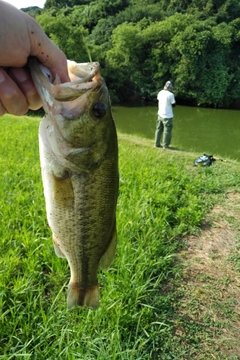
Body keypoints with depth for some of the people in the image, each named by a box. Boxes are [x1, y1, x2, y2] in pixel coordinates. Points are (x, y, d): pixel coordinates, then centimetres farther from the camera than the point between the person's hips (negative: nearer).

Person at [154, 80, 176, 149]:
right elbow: (174, 104, -9)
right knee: (167, 130, 3)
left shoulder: (160, 93, 1)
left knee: (159, 129, 17)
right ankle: (165, 145, 6)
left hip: (160, 114, 6)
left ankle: (157, 144, 22)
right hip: (167, 116, -6)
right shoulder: (170, 94, -16)